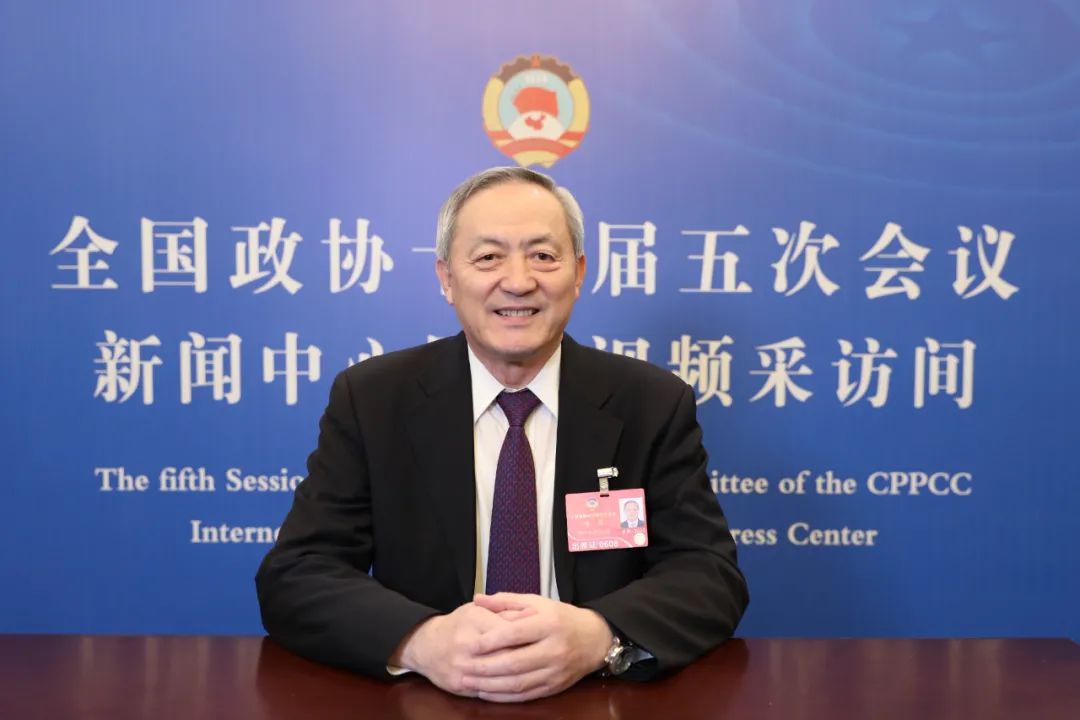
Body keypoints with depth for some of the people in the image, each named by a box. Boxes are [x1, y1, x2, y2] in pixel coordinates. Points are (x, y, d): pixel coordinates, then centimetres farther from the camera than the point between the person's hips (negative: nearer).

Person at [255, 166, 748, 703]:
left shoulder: (653, 405, -1)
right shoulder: (369, 399, -2)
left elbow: (711, 576, -6)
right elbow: (293, 577, -7)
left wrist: (599, 636, -26)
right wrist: (421, 640, -26)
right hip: (424, 701, 0)